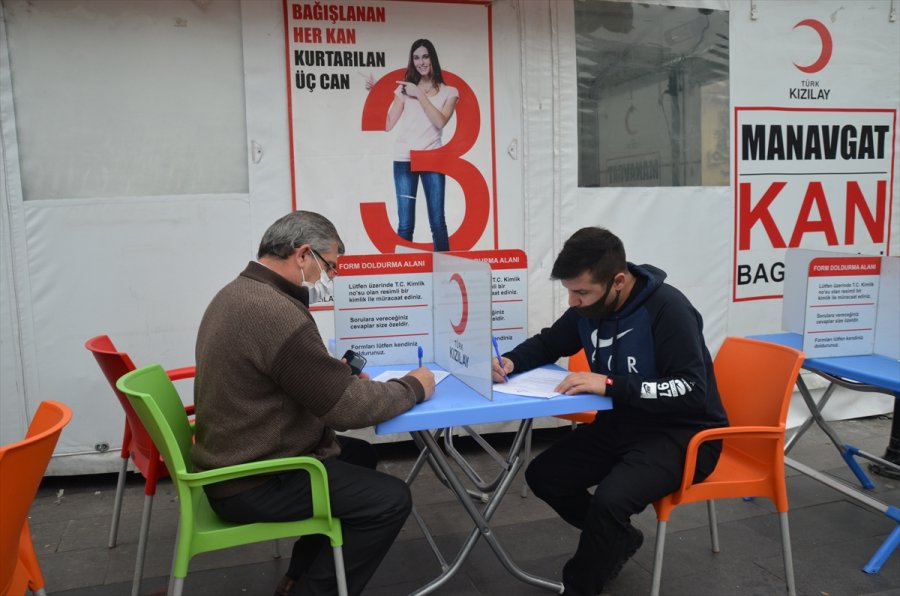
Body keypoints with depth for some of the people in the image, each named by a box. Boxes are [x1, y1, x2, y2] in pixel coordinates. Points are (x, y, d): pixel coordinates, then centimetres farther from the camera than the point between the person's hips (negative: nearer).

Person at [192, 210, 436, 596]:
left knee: (360, 455, 21)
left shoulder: (237, 293, 5)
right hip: (252, 483, -10)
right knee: (391, 499, -6)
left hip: (238, 459, 10)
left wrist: (341, 374, 2)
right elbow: (348, 409, -23)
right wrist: (413, 386, -8)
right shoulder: (277, 313, -28)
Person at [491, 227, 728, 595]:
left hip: (683, 433, -7)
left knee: (610, 499, -30)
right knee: (543, 476, -2)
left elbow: (692, 392, -28)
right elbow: (547, 343, 13)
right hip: (623, 422, 8)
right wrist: (511, 361, -9)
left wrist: (610, 384, -35)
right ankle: (617, 540, 20)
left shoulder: (667, 308, -23)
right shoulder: (588, 309, -3)